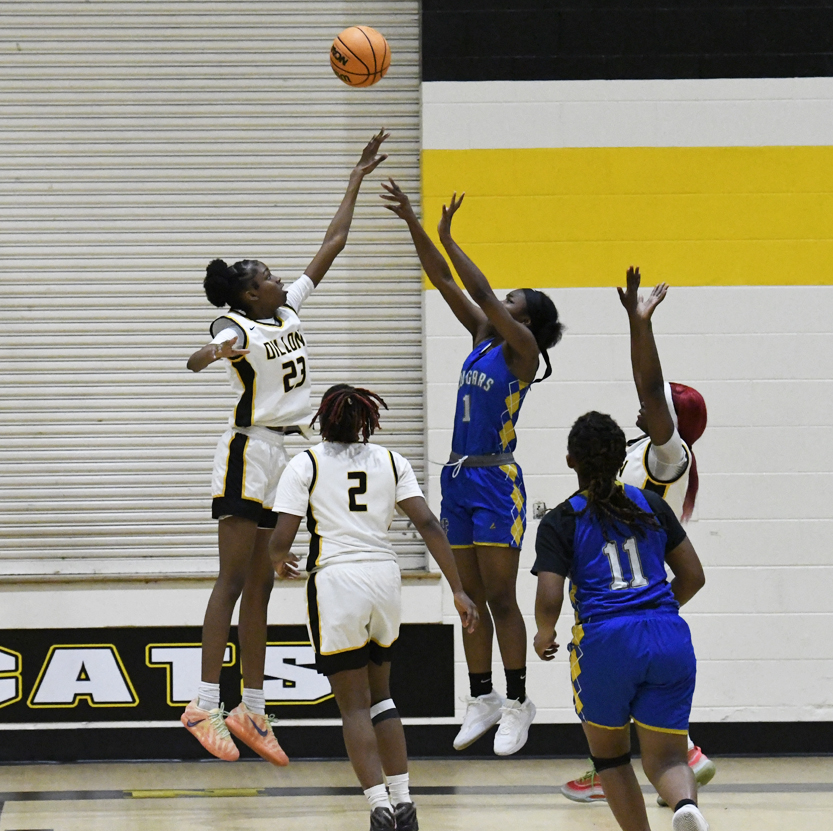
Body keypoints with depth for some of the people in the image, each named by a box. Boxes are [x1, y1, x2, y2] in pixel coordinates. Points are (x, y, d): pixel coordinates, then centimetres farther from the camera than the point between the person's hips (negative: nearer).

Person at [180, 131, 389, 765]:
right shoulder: (237, 326, -11)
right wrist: (217, 351, -57)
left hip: (285, 453, 8)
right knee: (235, 579, -13)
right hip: (250, 451, -8)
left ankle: (253, 711, 9)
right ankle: (206, 705, -17)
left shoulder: (289, 309, 12)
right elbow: (198, 358, -33)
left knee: (260, 586, 8)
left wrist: (357, 178, 19)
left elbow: (333, 245, 18)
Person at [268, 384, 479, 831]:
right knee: (379, 695, 20)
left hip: (335, 581, -3)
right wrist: (458, 590, 2)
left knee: (354, 706, 3)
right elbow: (427, 525, 1)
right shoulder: (390, 461, 9)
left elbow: (281, 538, -5)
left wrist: (280, 563, 18)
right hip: (385, 577, 4)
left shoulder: (305, 464, 1)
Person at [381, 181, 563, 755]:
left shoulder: (522, 349, -7)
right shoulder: (484, 337, 12)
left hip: (496, 481, -8)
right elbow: (445, 283, 10)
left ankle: (518, 703, -1)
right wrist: (413, 223, 2)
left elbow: (483, 292, -17)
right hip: (460, 478, 8)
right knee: (473, 598, 9)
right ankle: (483, 700, 15)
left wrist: (447, 236, -13)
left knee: (501, 599, -6)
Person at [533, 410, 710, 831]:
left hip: (605, 642, -3)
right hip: (670, 640, 3)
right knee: (664, 758, 5)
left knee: (609, 755, 20)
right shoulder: (652, 505, 12)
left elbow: (549, 602, -6)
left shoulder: (560, 522, 2)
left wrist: (544, 636, 16)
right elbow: (692, 576, 15)